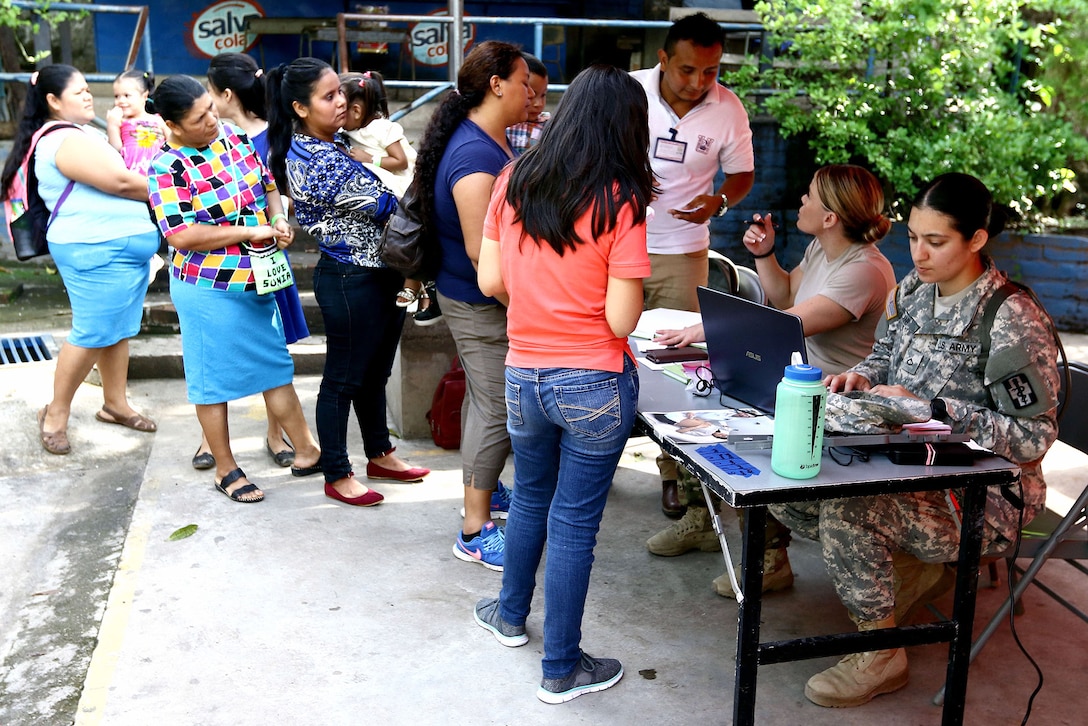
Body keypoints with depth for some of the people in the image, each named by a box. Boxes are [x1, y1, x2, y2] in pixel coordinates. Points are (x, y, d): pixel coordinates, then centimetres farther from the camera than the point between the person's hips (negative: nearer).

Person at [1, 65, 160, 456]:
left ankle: (115, 403, 26)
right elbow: (121, 182, -17)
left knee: (118, 330, 14)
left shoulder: (78, 134, 20)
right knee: (93, 334, -5)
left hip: (124, 247, 10)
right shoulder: (65, 141, -15)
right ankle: (56, 414, 9)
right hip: (97, 251, -10)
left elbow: (116, 175, 21)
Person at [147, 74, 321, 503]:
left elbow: (267, 183, 15)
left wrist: (278, 219, -6)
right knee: (215, 379, 7)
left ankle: (306, 450, 27)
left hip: (256, 280, 7)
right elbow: (181, 236, -25)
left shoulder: (233, 135, 2)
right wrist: (251, 231, -22)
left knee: (276, 365, 15)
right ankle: (226, 470, 22)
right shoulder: (168, 169, -17)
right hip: (209, 290, -7)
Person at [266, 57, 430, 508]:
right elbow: (383, 205, -20)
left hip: (379, 272, 9)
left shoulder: (332, 144, 7)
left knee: (375, 372, 21)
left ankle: (380, 454, 38)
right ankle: (337, 476, 20)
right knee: (343, 379, 5)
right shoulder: (316, 162, -23)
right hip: (351, 280, -9)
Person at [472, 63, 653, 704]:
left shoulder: (514, 182, -1)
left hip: (524, 378, 5)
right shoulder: (620, 201, -14)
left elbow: (491, 280, 2)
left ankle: (511, 615, 46)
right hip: (595, 386, -4)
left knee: (531, 499, 26)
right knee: (575, 522, 7)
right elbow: (621, 320, -16)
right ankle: (562, 669, 21)